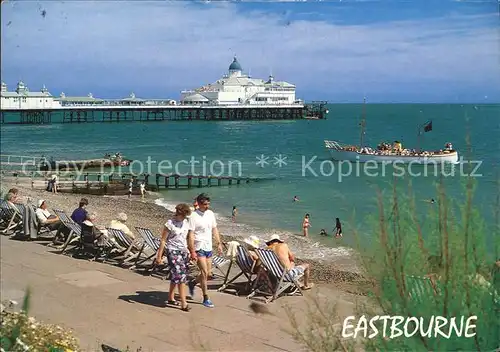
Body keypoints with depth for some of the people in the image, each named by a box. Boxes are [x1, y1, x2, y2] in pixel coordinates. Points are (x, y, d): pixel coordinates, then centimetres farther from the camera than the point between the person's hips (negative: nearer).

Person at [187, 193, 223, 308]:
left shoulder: (210, 213, 7)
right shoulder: (193, 216, -14)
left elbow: (214, 229, 16)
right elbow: (190, 235, -16)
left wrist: (219, 243, 10)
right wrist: (192, 251, -19)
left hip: (208, 247, 7)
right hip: (199, 247, -7)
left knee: (207, 273, 11)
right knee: (204, 273, -7)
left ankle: (192, 283, 37)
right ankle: (206, 298, 4)